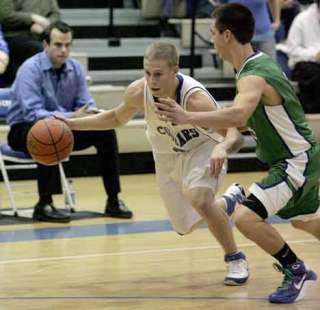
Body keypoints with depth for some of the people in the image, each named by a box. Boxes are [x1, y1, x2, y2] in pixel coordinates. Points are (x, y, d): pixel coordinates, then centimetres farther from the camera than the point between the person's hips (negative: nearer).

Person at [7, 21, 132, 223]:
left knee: (105, 131, -13)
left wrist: (92, 112, -26)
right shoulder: (31, 69, -19)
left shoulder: (75, 68, 0)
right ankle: (44, 205, -32)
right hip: (24, 129, -6)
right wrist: (71, 117, -38)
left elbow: (86, 104, 0)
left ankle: (113, 201, -5)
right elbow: (33, 113, -27)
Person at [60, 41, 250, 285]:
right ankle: (229, 201, 47)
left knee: (198, 197, -36)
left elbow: (235, 135, -41)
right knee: (186, 227, 15)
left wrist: (222, 148, -64)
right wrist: (72, 124, -10)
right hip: (168, 156, 5)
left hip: (202, 149, -5)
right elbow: (117, 118, -1)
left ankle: (236, 259, -14)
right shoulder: (138, 92, -25)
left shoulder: (195, 98, -38)